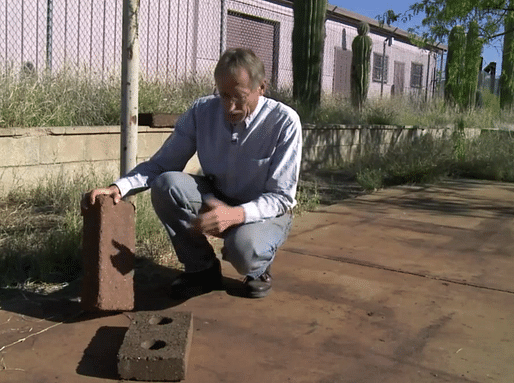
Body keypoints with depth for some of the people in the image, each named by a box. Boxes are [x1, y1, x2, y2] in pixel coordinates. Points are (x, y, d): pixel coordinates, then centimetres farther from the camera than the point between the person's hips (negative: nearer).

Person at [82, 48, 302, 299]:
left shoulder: (284, 122, -21)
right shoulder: (202, 111, -11)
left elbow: (281, 197, -20)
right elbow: (161, 164, -8)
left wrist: (236, 214, -40)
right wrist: (118, 188, -27)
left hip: (265, 212, -4)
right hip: (216, 201, 4)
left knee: (244, 248, -38)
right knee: (166, 184, -25)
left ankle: (258, 267, 3)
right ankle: (201, 268, -3)